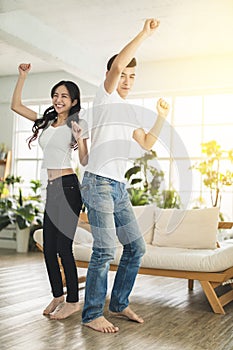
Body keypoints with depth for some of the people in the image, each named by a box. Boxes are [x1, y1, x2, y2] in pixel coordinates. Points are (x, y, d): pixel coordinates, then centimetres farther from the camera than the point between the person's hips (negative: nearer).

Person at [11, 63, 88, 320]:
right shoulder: (47, 121, 15)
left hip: (67, 187, -7)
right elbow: (16, 106, 19)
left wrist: (79, 139, -22)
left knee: (63, 246, -5)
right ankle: (58, 296, 23)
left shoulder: (75, 124, -3)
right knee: (48, 248, 9)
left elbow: (85, 161, -7)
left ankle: (73, 301, 6)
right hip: (52, 189, 7)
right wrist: (22, 76, 15)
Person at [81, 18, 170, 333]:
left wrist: (162, 117, 22)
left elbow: (147, 143, 29)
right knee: (105, 251, -10)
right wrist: (144, 34, -12)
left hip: (120, 188, 8)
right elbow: (117, 63, -18)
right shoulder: (106, 97, 1)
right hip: (99, 183, -8)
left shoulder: (128, 112, 23)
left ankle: (119, 304, 23)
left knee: (136, 247, 9)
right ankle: (92, 315, 1)